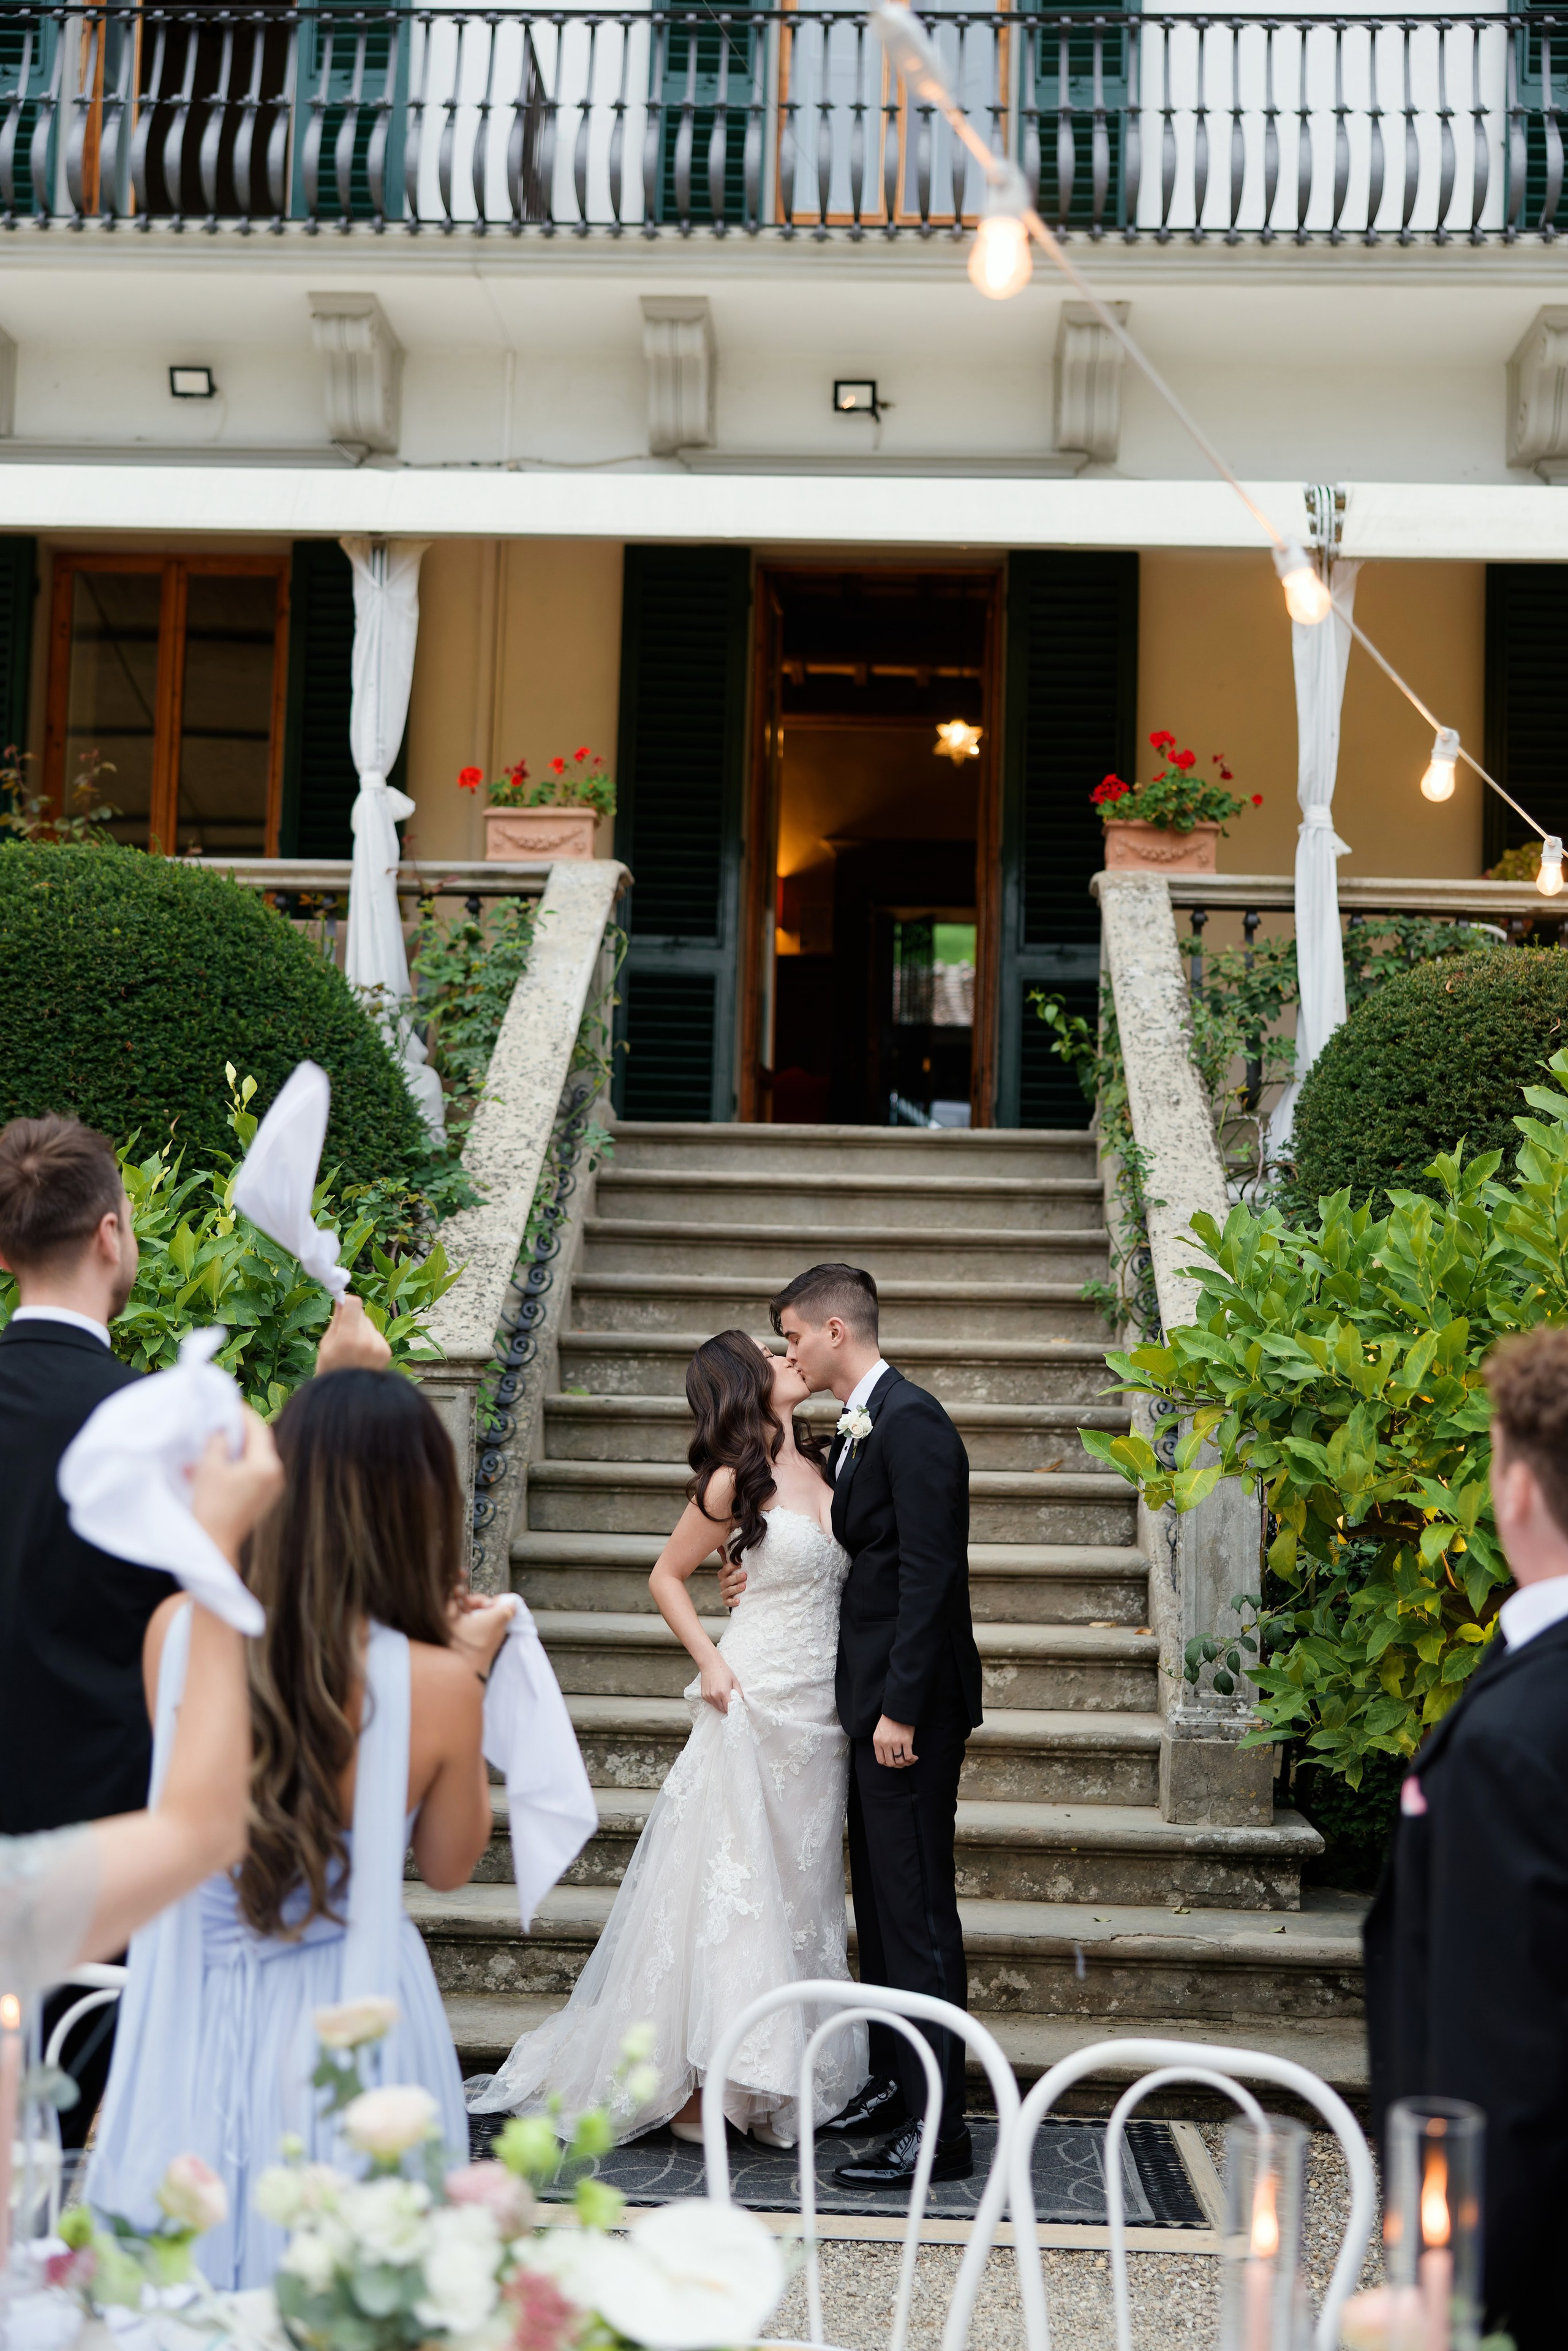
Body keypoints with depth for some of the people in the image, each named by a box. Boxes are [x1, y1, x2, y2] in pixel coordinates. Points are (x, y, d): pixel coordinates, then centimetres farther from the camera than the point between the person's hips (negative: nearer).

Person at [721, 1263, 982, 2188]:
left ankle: (937, 2128, 0)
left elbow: (929, 1573, -21)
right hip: (878, 1699, 10)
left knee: (918, 1912, -6)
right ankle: (892, 2082, 30)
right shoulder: (862, 1427, 14)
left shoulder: (912, 1423, -16)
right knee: (881, 1903, 18)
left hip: (911, 1706, -10)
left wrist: (901, 1708, -22)